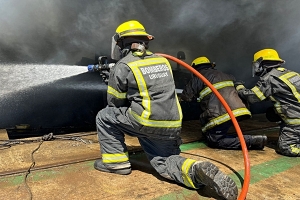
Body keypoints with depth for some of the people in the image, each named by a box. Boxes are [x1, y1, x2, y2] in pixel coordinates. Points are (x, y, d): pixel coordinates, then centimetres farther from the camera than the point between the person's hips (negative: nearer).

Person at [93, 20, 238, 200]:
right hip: (172, 127, 6)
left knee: (104, 117, 14)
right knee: (165, 162, 18)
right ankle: (197, 171, -10)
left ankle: (117, 161, 15)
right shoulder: (162, 61, 15)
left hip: (146, 123, -6)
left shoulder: (121, 67, -3)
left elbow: (114, 103, 6)